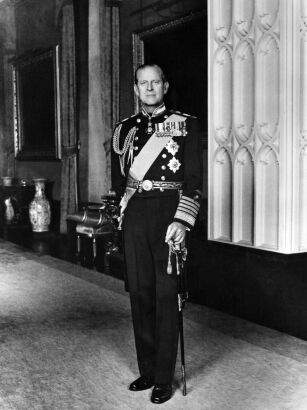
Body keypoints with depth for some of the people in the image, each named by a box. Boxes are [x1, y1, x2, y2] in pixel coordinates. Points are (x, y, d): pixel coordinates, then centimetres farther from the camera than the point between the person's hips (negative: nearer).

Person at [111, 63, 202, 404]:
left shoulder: (184, 124, 2)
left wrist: (182, 221, -15)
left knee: (166, 294, -1)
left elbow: (194, 178, -5)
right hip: (134, 217, 4)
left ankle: (164, 377, 8)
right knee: (139, 293, 7)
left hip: (169, 213, -4)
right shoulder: (123, 130, 13)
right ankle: (147, 371, 18)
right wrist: (130, 208, 13)